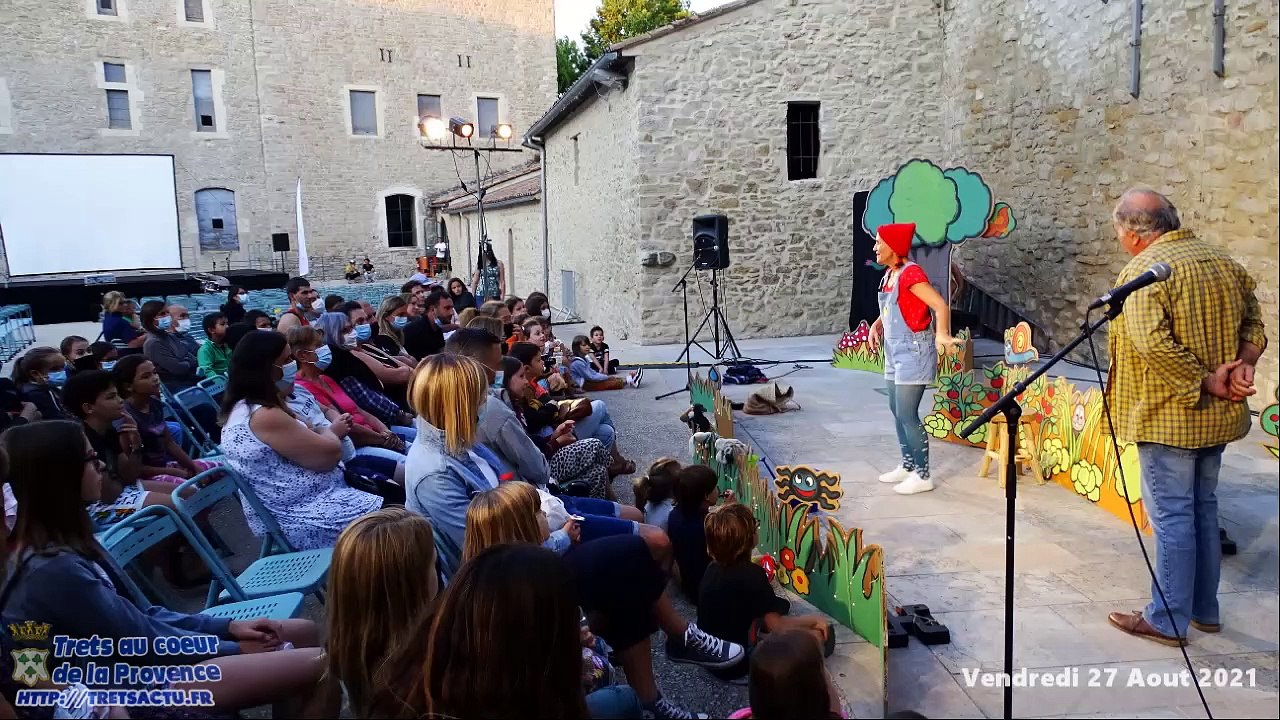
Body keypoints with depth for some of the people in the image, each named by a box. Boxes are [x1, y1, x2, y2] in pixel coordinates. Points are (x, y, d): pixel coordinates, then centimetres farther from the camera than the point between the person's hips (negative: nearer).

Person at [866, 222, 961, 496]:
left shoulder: (910, 273, -18)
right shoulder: (890, 274, 9)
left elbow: (941, 305, -25)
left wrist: (942, 334, -40)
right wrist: (876, 325, 9)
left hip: (913, 351, -10)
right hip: (896, 351, 10)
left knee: (907, 415, -7)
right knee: (896, 410, 15)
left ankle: (923, 476, 3)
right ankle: (908, 467, 27)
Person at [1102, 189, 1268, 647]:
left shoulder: (1145, 269, -16)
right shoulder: (1224, 262, 10)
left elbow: (1151, 343, -28)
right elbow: (1253, 322, 14)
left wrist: (1206, 383, -19)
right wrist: (1243, 365, -2)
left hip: (1169, 417, -8)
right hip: (1217, 416, 8)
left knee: (1171, 516, -1)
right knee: (1204, 510, 18)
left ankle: (1168, 620, 8)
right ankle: (1204, 609, 29)